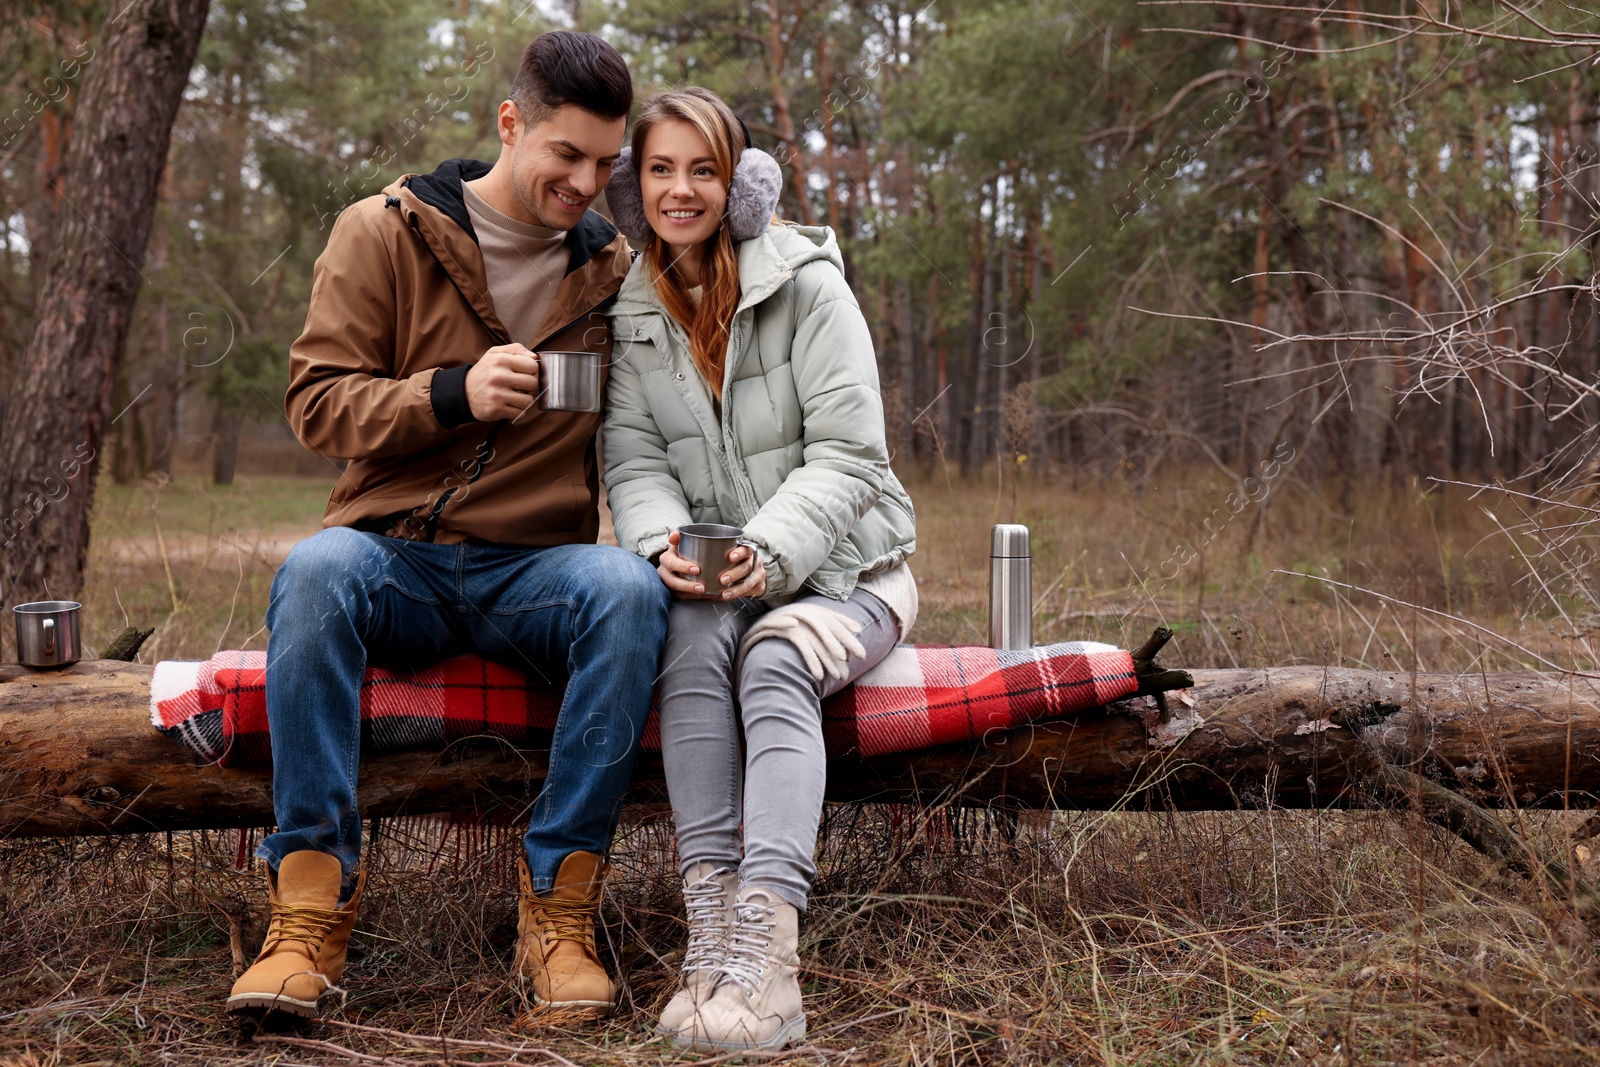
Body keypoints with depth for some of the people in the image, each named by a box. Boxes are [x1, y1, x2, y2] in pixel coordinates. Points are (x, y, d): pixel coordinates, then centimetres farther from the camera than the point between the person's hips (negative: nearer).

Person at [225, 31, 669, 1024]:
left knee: (631, 589, -32)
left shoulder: (612, 270, 11)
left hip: (535, 569, 1)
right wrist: (453, 392, -19)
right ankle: (312, 910, -28)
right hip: (397, 558, -1)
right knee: (316, 570, -35)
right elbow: (318, 401, -2)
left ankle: (559, 907, -25)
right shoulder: (386, 233, 4)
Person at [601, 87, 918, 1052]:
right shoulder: (631, 314, 7)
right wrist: (665, 544, -22)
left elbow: (846, 454, -12)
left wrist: (769, 551, -27)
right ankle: (712, 926, -37)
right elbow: (634, 464, 1)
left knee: (775, 663, -33)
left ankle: (767, 955, -43)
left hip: (841, 568, -2)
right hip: (711, 576, 2)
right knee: (694, 636, -32)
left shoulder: (809, 284, -6)